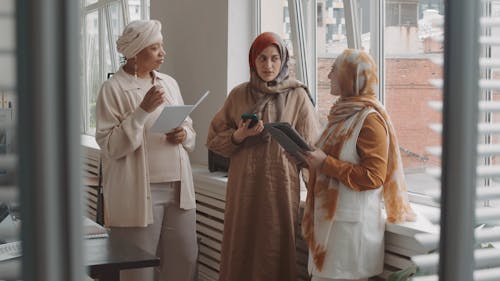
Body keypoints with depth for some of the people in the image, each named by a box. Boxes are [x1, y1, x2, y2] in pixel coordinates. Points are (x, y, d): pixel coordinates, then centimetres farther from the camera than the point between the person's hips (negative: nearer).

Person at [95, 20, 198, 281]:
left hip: (178, 187, 6)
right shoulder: (113, 88, -7)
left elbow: (191, 132, 17)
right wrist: (143, 111, -20)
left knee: (185, 260, 9)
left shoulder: (169, 83, 11)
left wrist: (184, 135, -6)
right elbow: (110, 146, -13)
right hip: (139, 191, -5)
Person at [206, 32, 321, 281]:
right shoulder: (239, 95, 5)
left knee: (276, 250, 3)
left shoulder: (298, 96, 0)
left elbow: (309, 147, -1)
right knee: (241, 248, 5)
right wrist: (239, 136, -10)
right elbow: (214, 139, 7)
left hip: (281, 186, -2)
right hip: (244, 185, 2)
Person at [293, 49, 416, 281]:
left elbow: (373, 177, -19)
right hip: (328, 217, 9)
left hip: (351, 222, -9)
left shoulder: (370, 119, -13)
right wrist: (309, 159, 8)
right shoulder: (343, 113, 16)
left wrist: (325, 163, -19)